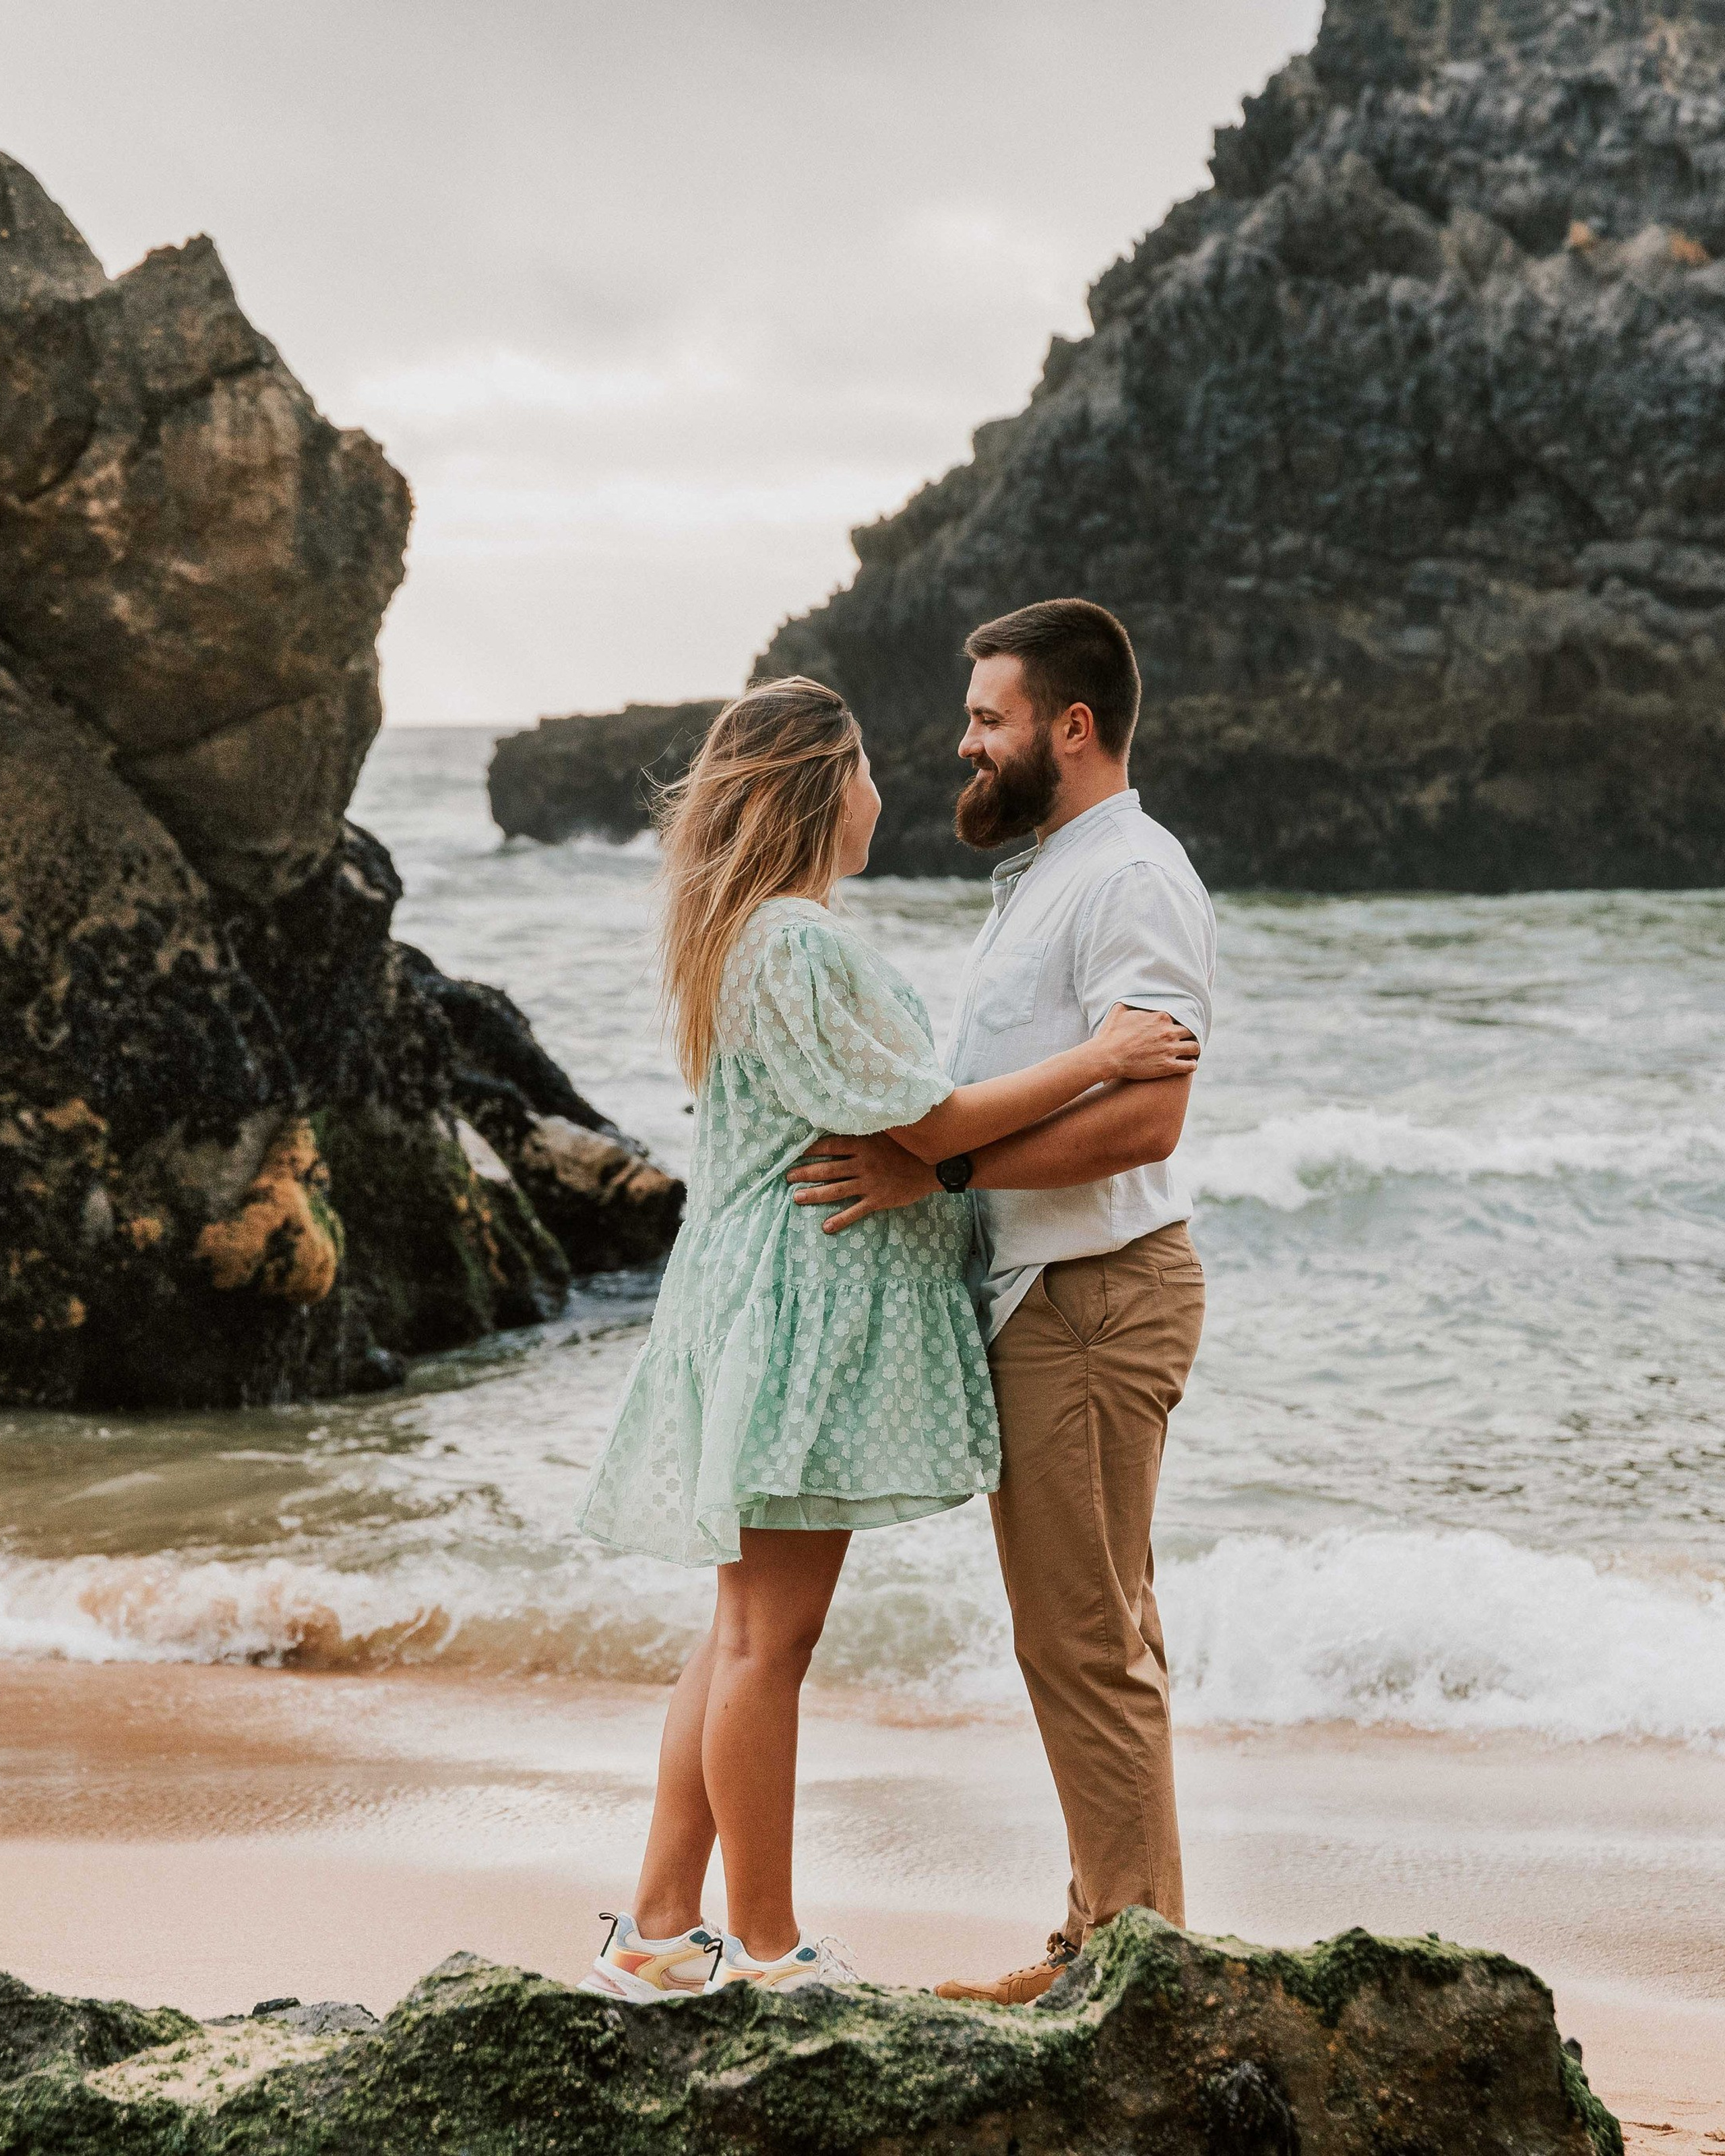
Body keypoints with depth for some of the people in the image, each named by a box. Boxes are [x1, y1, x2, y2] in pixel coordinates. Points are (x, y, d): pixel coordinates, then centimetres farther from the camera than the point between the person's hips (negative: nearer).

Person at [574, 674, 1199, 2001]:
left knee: (749, 1631, 13)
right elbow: (924, 1125, -16)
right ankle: (766, 1953, 5)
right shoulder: (795, 946, -17)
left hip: (769, 1286, 11)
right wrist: (1094, 1062, -12)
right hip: (809, 1305, -11)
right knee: (769, 1640, -3)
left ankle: (660, 1930, 17)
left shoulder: (750, 933, 17)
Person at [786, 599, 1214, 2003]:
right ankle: (1109, 1940, 21)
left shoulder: (1133, 878, -15)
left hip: (1097, 1296, -11)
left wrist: (935, 1170, -27)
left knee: (1084, 1639, -7)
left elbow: (1142, 1114, -26)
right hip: (1037, 1295, 11)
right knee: (1090, 1635, 14)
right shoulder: (1044, 876, 20)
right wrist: (833, 1115, 20)